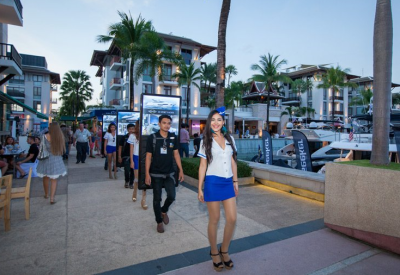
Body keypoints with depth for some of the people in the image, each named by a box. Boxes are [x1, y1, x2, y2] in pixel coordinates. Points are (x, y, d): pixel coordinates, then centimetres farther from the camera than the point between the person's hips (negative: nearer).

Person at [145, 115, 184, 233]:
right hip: (156, 174, -2)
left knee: (171, 196, 0)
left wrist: (181, 170, 3)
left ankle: (164, 211, 33)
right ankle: (159, 221, 27)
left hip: (169, 173, 3)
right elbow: (148, 156, -6)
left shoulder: (173, 138, 1)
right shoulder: (152, 137, -8)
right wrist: (147, 174, -10)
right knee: (157, 198, 7)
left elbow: (176, 154, 7)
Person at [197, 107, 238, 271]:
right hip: (213, 183, -3)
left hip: (228, 182, 4)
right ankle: (214, 253, 30)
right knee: (214, 220, 8)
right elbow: (202, 165, -2)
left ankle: (224, 251, 28)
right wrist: (200, 188, -4)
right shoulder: (206, 141, -2)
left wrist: (235, 181, 10)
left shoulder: (229, 139, 7)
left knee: (232, 219, 4)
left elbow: (233, 162, 12)